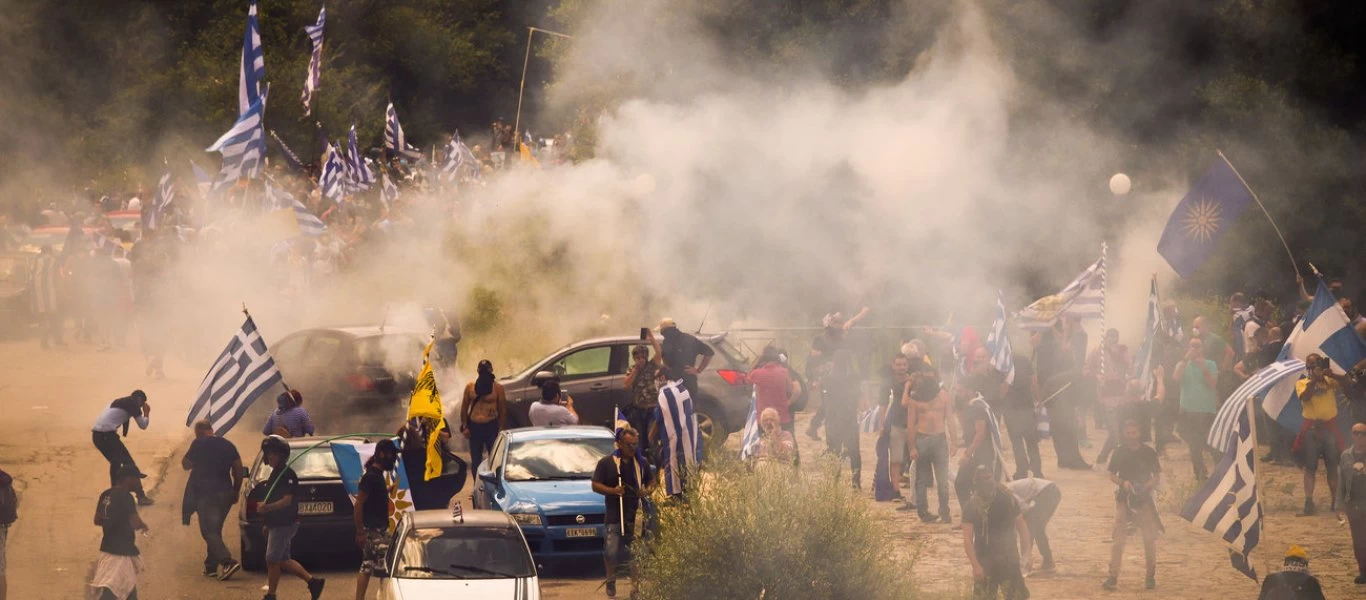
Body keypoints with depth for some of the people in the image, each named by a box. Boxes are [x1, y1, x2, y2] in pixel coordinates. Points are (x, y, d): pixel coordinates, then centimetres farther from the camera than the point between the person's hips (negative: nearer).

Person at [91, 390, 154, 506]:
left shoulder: (122, 402, 26)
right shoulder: (133, 403, 2)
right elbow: (143, 425, 1)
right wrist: (147, 413, 19)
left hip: (97, 434, 8)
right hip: (107, 434, -8)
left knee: (115, 462, 26)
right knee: (129, 463, 0)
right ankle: (141, 497, -2)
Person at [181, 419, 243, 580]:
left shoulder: (199, 445, -9)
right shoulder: (227, 445, 9)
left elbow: (186, 464, -3)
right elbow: (238, 469, 10)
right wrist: (236, 491, 17)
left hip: (207, 494, -7)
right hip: (226, 493, 7)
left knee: (209, 532, -7)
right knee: (215, 530, 18)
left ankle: (227, 562, -24)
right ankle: (211, 565, 20)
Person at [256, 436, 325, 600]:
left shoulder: (288, 475, -15)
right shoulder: (275, 473, 15)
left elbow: (286, 501, -23)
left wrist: (267, 508, -32)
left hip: (284, 524, -10)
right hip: (275, 524, 10)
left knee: (272, 560, -6)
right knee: (283, 561, 11)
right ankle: (313, 581, 16)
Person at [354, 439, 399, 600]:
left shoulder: (378, 475, 15)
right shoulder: (371, 477, -15)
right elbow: (358, 504, -19)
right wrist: (360, 532, -20)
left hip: (378, 528, 10)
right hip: (373, 530, -10)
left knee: (367, 566, 11)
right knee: (385, 566, -13)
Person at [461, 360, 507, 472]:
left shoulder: (497, 387, -1)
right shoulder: (470, 387, 7)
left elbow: (502, 409, -2)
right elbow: (464, 407, 10)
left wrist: (502, 428, -8)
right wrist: (464, 427, 3)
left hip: (491, 426, -3)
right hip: (474, 427, 3)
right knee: (475, 461, 8)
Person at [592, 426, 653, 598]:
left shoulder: (640, 463, 12)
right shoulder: (606, 462, 1)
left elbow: (652, 481, 23)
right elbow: (596, 485, 0)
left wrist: (646, 490, 1)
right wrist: (612, 491, -17)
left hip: (635, 516, 3)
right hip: (614, 516, -3)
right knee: (611, 552, -7)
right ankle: (611, 581, 16)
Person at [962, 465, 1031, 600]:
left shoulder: (1007, 499, -5)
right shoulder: (971, 507, -10)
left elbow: (1021, 525, 5)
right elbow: (967, 539, -13)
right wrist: (976, 565, -22)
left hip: (1009, 559, 1)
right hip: (984, 562, -1)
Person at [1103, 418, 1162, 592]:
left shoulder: (1149, 452, -1)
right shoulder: (1119, 452, 1)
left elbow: (1157, 475, 4)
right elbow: (1112, 475, 7)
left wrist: (1149, 485, -16)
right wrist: (1123, 482, -14)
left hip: (1145, 498, 0)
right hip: (1124, 499, 0)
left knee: (1150, 540, 2)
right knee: (1118, 539, -7)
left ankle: (1151, 577, 17)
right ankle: (1113, 578, -8)